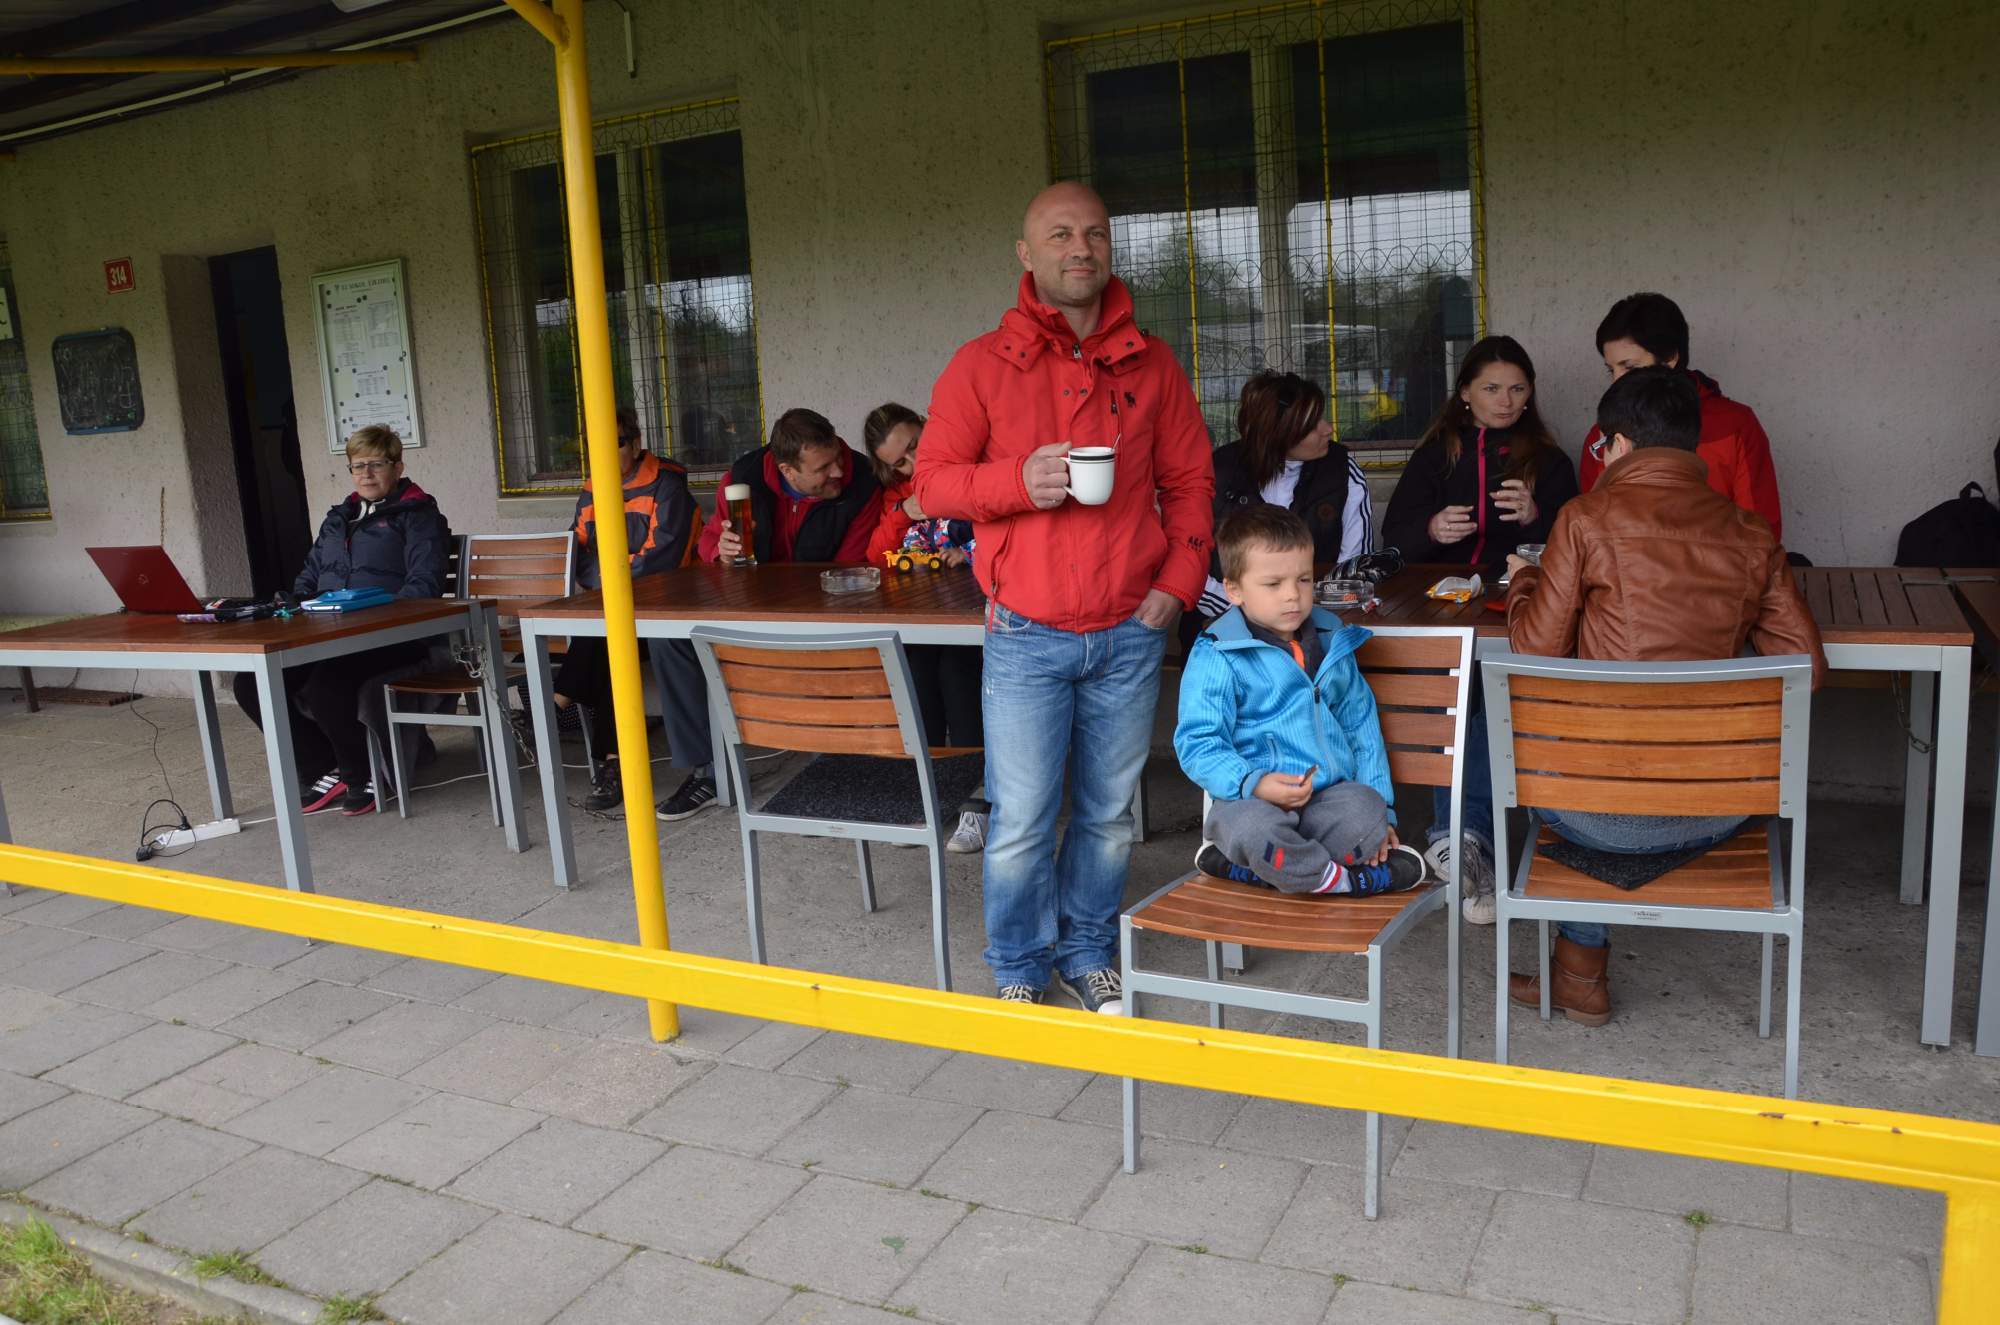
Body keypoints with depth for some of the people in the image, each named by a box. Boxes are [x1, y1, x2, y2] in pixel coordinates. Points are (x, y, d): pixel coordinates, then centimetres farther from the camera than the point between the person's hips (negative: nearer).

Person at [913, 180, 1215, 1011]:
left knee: (1109, 812, 11)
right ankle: (1020, 971, 21)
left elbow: (1189, 479, 12)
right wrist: (1017, 480, -18)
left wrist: (1179, 580, 0)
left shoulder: (1150, 365, 7)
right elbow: (932, 481, -1)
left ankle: (1089, 957, 30)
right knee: (1022, 818, 1)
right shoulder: (982, 364, 0)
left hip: (1129, 633, 2)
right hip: (1027, 637, -2)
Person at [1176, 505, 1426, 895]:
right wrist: (1254, 784, -26)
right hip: (1253, 800, -4)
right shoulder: (1216, 657, -5)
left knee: (1365, 812, -30)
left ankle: (1247, 866, -15)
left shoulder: (1332, 643, 15)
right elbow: (1197, 745, -9)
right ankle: (1349, 881, -13)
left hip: (1332, 794, 4)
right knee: (1254, 826, -39)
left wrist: (1381, 807, 14)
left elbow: (1362, 727, 22)